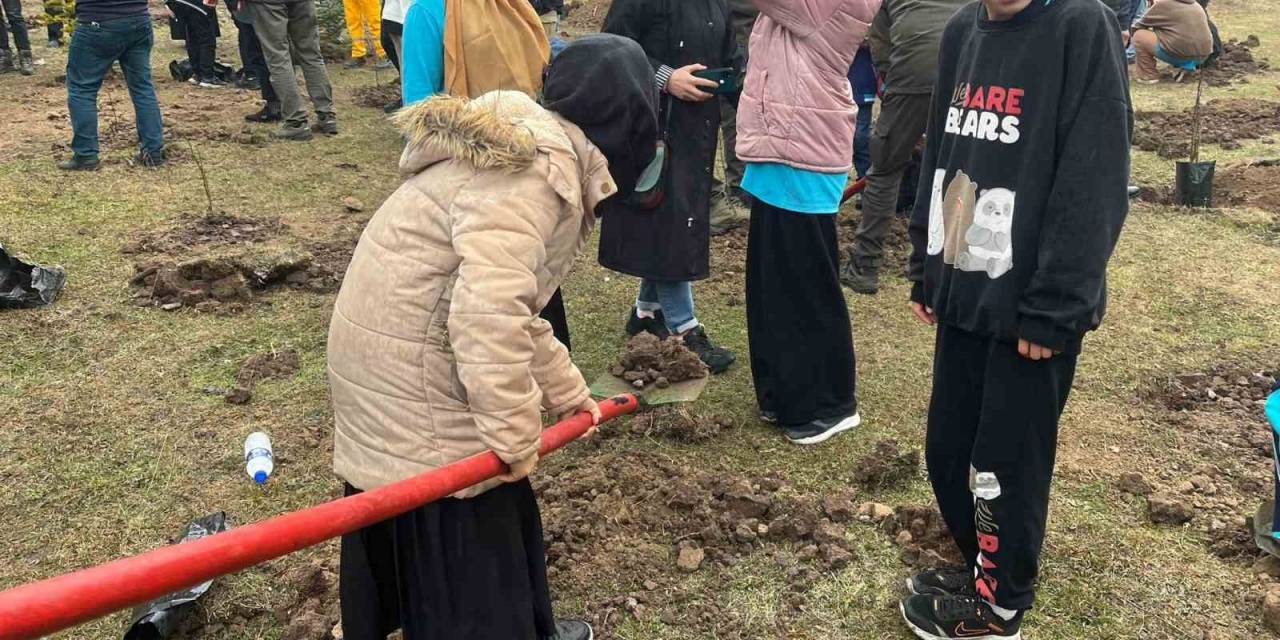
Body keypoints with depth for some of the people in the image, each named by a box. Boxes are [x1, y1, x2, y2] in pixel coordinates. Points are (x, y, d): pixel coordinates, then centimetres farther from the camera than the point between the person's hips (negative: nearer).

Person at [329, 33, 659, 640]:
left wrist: (564, 388, 19)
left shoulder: (531, 152, 12)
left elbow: (506, 301, 17)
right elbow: (488, 315, -31)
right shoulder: (534, 171, -22)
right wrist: (517, 434, -21)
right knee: (460, 538, 3)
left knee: (494, 520, 23)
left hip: (411, 356, 10)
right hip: (409, 373, -10)